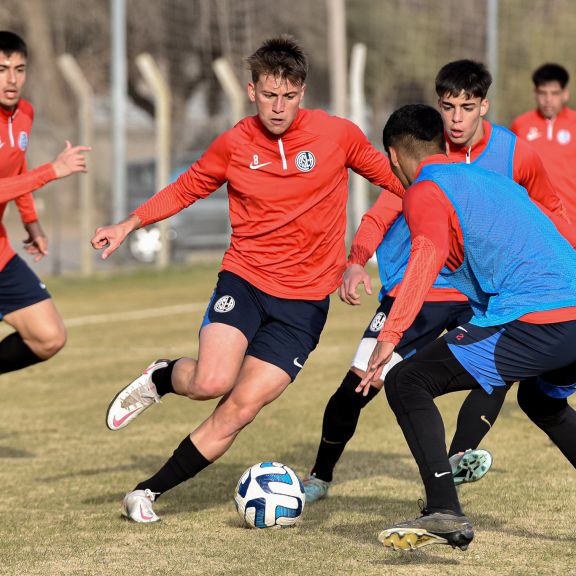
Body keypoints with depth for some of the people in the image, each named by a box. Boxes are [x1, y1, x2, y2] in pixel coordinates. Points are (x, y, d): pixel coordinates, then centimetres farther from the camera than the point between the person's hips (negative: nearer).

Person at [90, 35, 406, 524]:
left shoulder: (338, 135, -4)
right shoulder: (234, 144, -1)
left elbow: (395, 177, 10)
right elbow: (187, 188, 15)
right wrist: (129, 225, 6)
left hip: (303, 301, 0)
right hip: (244, 280, 0)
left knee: (238, 411, -9)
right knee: (212, 382, -25)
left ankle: (148, 492, 7)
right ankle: (160, 379, 12)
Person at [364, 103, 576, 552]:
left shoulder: (425, 191, 4)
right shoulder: (493, 179, 28)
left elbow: (428, 256, -16)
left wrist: (389, 337, -22)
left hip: (530, 321, -8)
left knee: (406, 384, -1)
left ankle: (445, 512, -14)